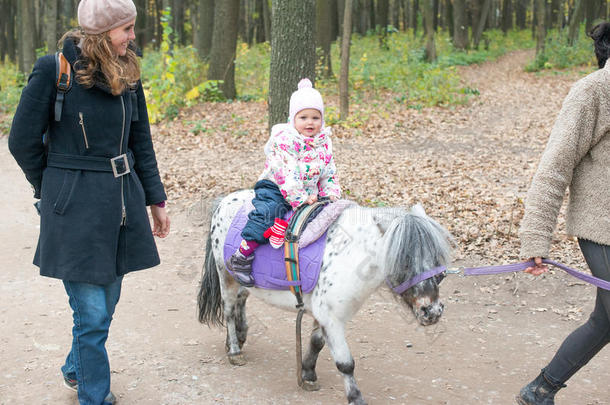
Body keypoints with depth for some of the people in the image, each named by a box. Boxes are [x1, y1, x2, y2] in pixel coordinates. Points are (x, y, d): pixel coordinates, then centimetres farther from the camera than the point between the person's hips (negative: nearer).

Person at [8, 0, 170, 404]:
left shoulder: (127, 74, 7)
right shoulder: (54, 69, -12)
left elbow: (141, 143, 15)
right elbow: (24, 140, -5)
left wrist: (155, 200, 15)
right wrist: (56, 190, 5)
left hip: (122, 202, 6)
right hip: (76, 209, -6)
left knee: (108, 300, 16)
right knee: (92, 312, -3)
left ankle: (76, 369, 42)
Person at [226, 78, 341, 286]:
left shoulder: (324, 142, 9)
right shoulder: (284, 140, -14)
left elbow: (328, 173, 16)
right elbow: (286, 174, -21)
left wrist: (332, 197, 3)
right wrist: (299, 199, -25)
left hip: (309, 192, 7)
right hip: (275, 187, -7)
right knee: (267, 211, -29)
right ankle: (241, 257, -26)